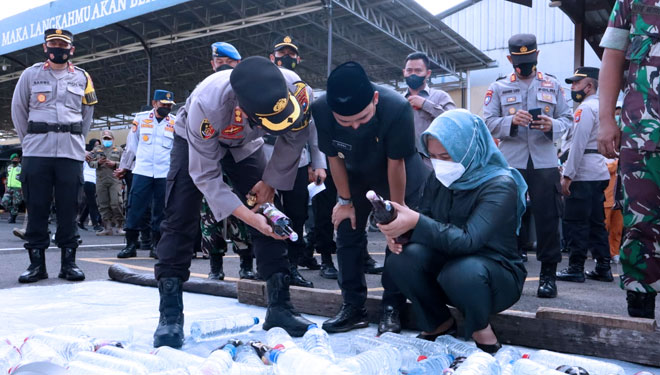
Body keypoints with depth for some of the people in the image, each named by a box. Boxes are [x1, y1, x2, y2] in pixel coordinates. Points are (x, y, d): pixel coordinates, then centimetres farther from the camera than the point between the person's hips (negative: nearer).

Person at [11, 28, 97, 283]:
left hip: (71, 154, 0)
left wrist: (75, 140, 10)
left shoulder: (82, 78, 10)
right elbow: (18, 110, 11)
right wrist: (28, 140, 8)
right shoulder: (31, 75, 7)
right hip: (36, 153, 0)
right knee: (36, 208, 1)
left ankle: (68, 262, 9)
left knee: (68, 208, 2)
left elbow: (87, 114, 16)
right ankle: (37, 263, 9)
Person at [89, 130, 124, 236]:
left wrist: (115, 164, -10)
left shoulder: (119, 149, 13)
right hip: (101, 180, 3)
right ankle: (107, 228, 8)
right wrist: (98, 162, -7)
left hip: (115, 180, -3)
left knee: (116, 204, -12)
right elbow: (90, 162, 12)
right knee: (103, 205, 2)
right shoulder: (96, 149, 19)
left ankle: (118, 227, -4)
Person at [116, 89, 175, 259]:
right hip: (142, 171, 0)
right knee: (135, 207, -3)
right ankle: (131, 244, 6)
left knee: (161, 210, 5)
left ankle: (156, 245, 14)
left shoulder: (176, 123, 7)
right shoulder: (141, 118, 7)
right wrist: (123, 167, 16)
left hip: (165, 174, 1)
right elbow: (131, 145, 13)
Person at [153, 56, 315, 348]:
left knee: (270, 214, -6)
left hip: (244, 143, 3)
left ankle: (279, 305, 2)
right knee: (180, 218, -14)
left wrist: (270, 182, -11)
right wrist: (250, 217, -38)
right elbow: (205, 175, -32)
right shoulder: (207, 104, -43)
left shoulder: (296, 91, -36)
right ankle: (170, 314, -5)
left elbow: (293, 139, -14)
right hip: (197, 141, -3)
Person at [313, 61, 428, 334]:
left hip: (401, 176, -3)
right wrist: (345, 201, -7)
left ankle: (391, 308, 6)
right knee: (347, 234, 2)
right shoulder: (320, 110, -30)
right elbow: (334, 157, -15)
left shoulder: (397, 108, -38)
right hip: (355, 176, 3)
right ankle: (353, 307, 13)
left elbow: (395, 163, -27)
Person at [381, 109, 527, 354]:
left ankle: (480, 329, -6)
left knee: (460, 271, -39)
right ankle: (440, 323, 2)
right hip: (449, 261, 6)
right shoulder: (439, 178, -2)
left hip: (497, 272, -5)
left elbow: (467, 241, -33)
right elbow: (426, 221, 0)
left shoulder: (500, 185, -21)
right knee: (401, 258, -22)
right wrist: (399, 230, -23)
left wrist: (416, 222, -44)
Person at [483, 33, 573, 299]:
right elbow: (488, 122, 0)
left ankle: (548, 274, 9)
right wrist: (511, 121, -18)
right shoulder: (498, 88, 9)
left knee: (547, 217, -1)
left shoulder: (553, 85, 12)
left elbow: (567, 118, 9)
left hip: (544, 162, 1)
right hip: (510, 162, 0)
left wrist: (552, 125, -12)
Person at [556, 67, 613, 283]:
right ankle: (603, 268, 16)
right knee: (596, 223, 12)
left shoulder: (585, 108, -10)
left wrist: (568, 175, -16)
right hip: (600, 174, 10)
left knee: (575, 223, -5)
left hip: (583, 176, -10)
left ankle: (576, 269, -1)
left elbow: (578, 144, -17)